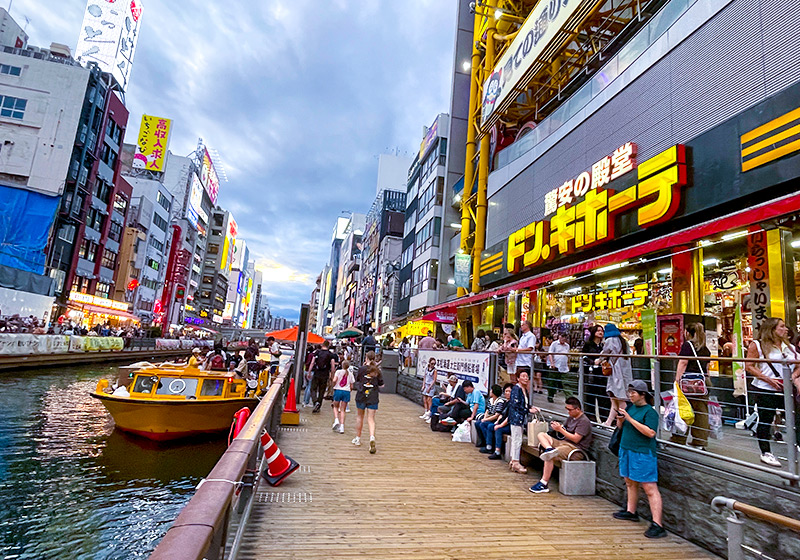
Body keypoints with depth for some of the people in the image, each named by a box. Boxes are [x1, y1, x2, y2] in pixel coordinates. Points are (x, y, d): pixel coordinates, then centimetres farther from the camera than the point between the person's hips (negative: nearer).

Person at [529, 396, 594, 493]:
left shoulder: (584, 421, -12)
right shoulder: (571, 417, 16)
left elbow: (576, 439, -19)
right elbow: (564, 429, 20)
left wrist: (560, 429, -18)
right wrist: (557, 426, -4)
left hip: (577, 450, -10)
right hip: (564, 442, 10)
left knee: (550, 456, -29)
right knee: (541, 435, 2)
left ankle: (544, 484, -23)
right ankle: (549, 449, -30)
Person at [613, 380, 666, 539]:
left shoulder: (650, 412, -12)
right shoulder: (630, 407, 10)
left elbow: (650, 432, -24)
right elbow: (621, 427, 18)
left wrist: (630, 419, -24)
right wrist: (620, 420, -5)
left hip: (643, 453, -8)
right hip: (626, 449, 8)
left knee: (650, 488, -6)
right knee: (630, 483, 19)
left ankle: (657, 525, -5)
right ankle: (631, 511, 34)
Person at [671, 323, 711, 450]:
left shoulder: (687, 344, -5)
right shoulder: (705, 348, 14)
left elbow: (683, 363, -11)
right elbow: (706, 367, 17)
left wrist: (677, 380, -10)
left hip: (689, 380, -6)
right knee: (701, 411, 7)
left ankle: (678, 439, 6)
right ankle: (700, 441, 11)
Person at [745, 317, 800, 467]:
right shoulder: (757, 345, -5)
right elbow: (749, 367, -10)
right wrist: (769, 380, -16)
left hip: (786, 390, 5)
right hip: (765, 391, -5)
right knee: (765, 421, 4)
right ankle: (766, 453, 16)